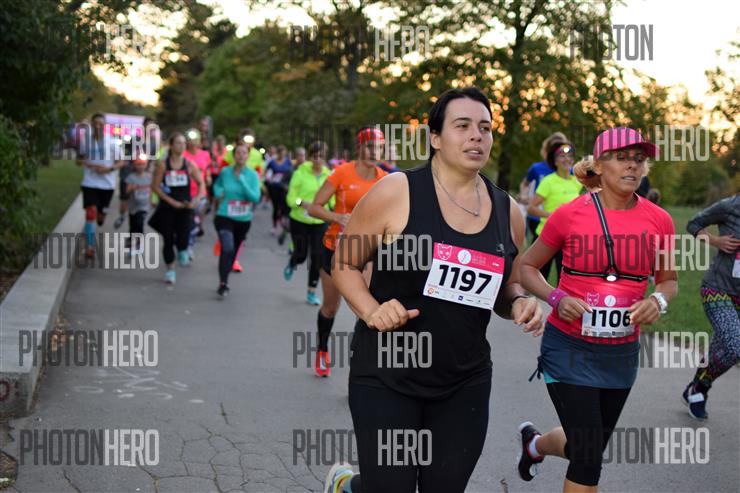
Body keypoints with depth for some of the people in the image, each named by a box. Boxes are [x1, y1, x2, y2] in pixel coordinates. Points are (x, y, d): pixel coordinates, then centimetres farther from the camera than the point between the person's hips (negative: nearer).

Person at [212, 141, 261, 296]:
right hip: (225, 217, -2)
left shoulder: (252, 175, -6)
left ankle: (224, 280, 37)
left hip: (243, 220, 2)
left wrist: (241, 180, -22)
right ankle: (223, 283, -17)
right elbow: (217, 185, 18)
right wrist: (219, 193, -4)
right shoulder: (225, 172, -4)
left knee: (233, 251, 17)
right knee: (227, 248, -23)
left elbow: (256, 198, -16)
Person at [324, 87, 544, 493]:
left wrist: (520, 304, -5)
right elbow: (344, 264, -2)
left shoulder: (507, 212, 4)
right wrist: (371, 311, -19)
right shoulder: (396, 193, -10)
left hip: (465, 383, 5)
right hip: (388, 374, -4)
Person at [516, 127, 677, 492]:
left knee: (586, 447, 20)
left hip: (622, 353, 4)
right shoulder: (569, 214, -10)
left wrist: (658, 301, -10)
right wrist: (556, 299, -16)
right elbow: (527, 267, 2)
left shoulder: (659, 220, -3)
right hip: (569, 348, -4)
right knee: (588, 459, -10)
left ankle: (534, 443, 53)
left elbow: (668, 280, 12)